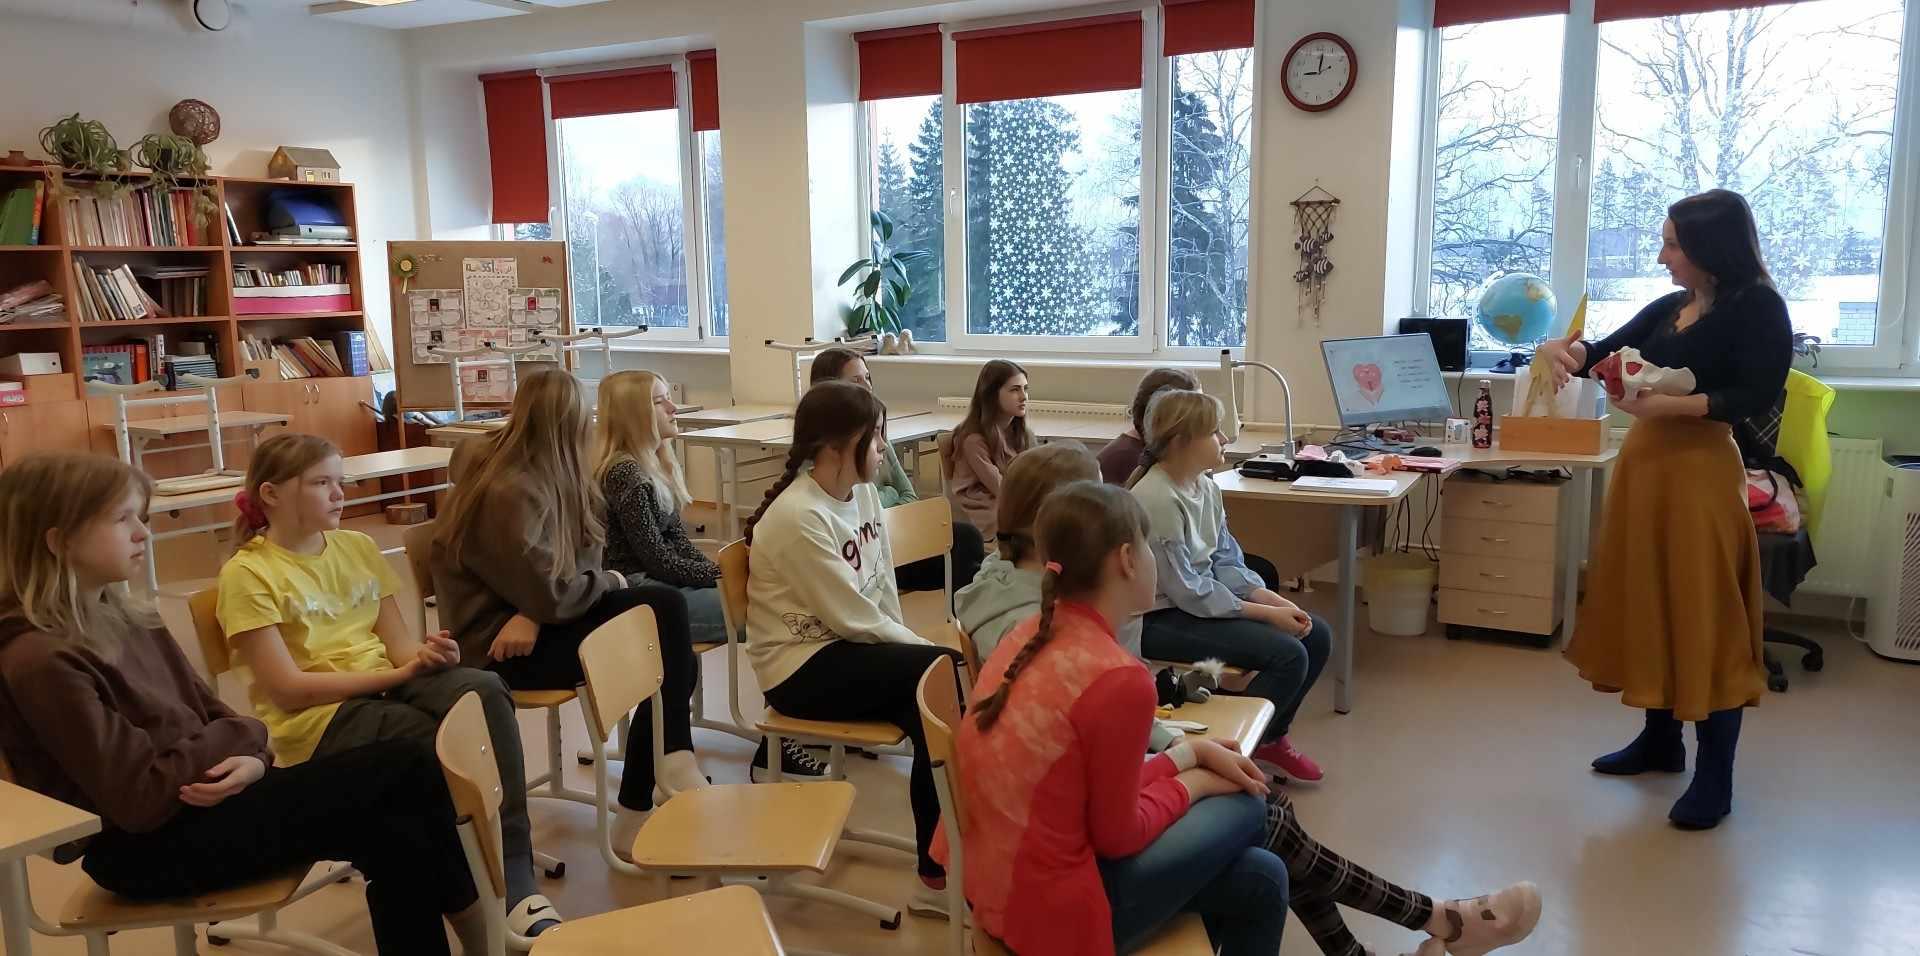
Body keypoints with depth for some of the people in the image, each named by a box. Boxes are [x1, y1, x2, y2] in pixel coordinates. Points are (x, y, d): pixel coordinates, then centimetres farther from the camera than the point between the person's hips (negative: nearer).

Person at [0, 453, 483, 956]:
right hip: (148, 846, -8)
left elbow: (208, 711, 13)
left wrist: (252, 760, -8)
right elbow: (143, 799, -21)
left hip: (201, 796, 8)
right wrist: (243, 736, -6)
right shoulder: (42, 661, -19)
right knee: (406, 771, -14)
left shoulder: (121, 617, 9)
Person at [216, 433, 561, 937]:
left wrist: (425, 653, -16)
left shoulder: (359, 547, 13)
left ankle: (514, 878, -29)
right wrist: (400, 672, -14)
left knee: (484, 688, -28)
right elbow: (287, 688, -11)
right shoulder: (247, 573, -5)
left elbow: (399, 642, 9)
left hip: (386, 688, 5)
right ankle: (511, 886, -12)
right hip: (318, 721, -5)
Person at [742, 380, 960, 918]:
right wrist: (927, 652, -11)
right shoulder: (799, 516, -20)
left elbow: (883, 592, 6)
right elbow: (854, 618, -19)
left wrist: (913, 649, -7)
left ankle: (942, 870, -6)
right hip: (802, 668, -7)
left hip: (846, 647, 7)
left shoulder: (863, 492, 5)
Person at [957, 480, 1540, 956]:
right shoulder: (1117, 678, -25)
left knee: (1257, 875, 11)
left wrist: (1191, 752, 6)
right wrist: (1192, 783, 1)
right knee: (1255, 811, 4)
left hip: (1011, 877, 8)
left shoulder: (1039, 636, 2)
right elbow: (1120, 832, -15)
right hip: (1055, 906, -8)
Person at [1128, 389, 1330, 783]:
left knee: (1316, 636, 3)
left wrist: (1277, 601, -9)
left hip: (1201, 598, 9)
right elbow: (1187, 591, -22)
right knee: (1288, 655, -19)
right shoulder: (1157, 499, -23)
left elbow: (1226, 561, 6)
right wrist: (1266, 613, -18)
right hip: (1162, 619, -9)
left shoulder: (1205, 486, 4)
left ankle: (1270, 737, 20)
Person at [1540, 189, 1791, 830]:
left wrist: (1667, 405, -25)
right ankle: (1661, 739, 26)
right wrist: (1564, 351, -9)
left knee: (1704, 615, -4)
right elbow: (1605, 352, 13)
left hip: (1700, 470, -8)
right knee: (1648, 602, 13)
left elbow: (1755, 397, -15)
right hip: (1643, 464, 8)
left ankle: (1715, 776, 4)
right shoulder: (1667, 309, 13)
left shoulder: (1758, 308, -6)